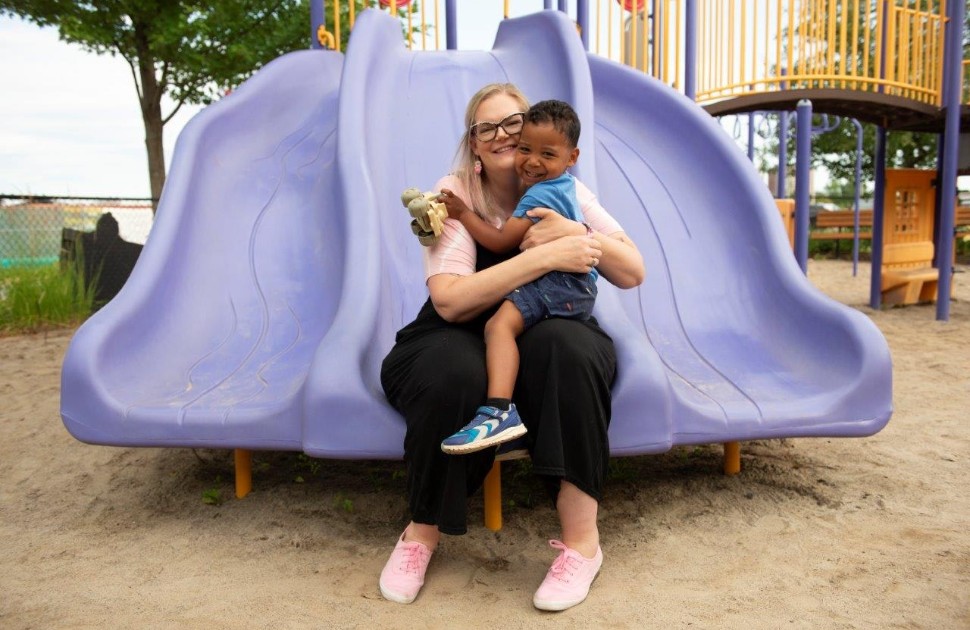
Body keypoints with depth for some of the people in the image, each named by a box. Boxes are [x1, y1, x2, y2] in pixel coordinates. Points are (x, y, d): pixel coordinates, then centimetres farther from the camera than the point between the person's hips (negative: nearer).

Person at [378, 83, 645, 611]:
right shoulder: (454, 194, -7)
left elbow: (634, 274, -3)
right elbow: (450, 300, -23)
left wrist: (577, 234, -22)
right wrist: (544, 256, -30)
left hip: (549, 335, 2)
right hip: (465, 338, -1)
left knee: (560, 346, -34)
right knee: (453, 370, -36)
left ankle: (582, 538, -23)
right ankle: (423, 532, -11)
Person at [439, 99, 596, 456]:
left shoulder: (539, 194, -12)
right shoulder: (563, 186, 20)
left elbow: (501, 241, -12)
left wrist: (462, 213, -4)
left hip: (559, 283, -12)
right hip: (577, 289, 12)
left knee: (499, 324, -29)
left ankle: (500, 411, -44)